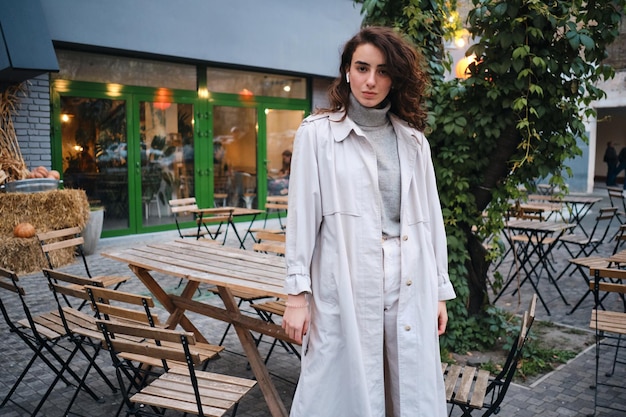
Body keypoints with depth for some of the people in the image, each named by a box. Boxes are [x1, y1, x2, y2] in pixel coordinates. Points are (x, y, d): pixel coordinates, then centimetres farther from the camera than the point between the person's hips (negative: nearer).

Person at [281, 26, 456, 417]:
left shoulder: (414, 141, 10)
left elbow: (431, 218, 11)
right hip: (345, 284, -3)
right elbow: (303, 215, -3)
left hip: (410, 285, 4)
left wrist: (440, 290, 11)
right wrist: (297, 294, -6)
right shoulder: (318, 133, -1)